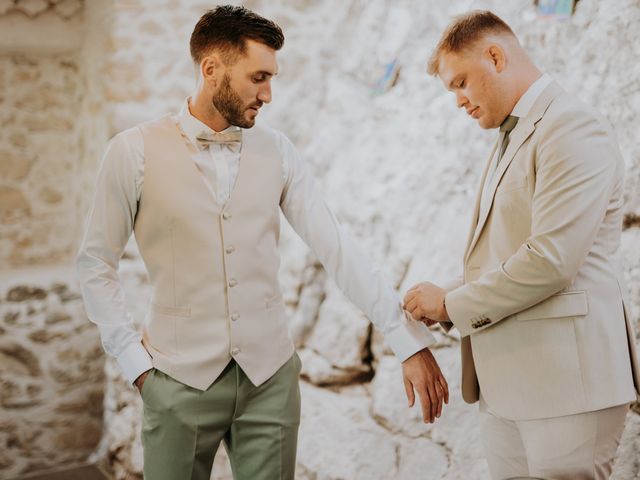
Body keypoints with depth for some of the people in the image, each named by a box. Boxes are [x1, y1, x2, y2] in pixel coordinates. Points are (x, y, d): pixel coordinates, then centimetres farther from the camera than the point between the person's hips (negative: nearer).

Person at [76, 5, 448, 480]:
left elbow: (337, 248, -4)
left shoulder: (277, 152, 0)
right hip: (181, 380, -2)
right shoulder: (135, 152, -6)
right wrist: (136, 360, -6)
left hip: (272, 377, 2)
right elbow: (96, 264, 1)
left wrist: (411, 340, -8)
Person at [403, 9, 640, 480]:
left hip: (565, 376, -8)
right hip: (506, 382, 8)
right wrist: (447, 300, 3)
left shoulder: (574, 128, -11)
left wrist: (452, 304, -11)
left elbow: (552, 259, -20)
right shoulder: (512, 138, 19)